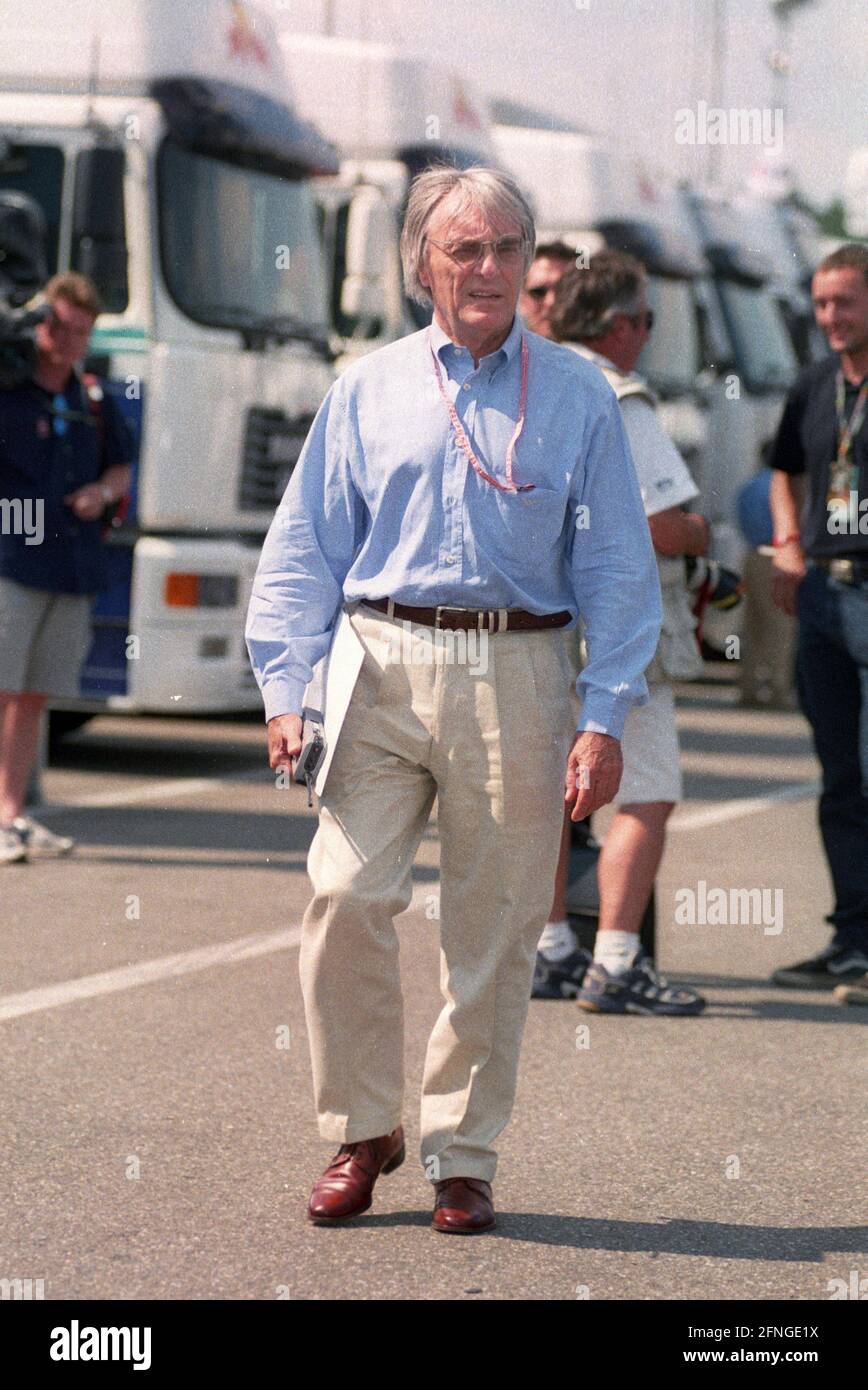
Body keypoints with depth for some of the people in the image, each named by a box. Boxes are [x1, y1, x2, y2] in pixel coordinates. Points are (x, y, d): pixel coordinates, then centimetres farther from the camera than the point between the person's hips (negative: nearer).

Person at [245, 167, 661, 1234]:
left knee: (494, 928, 2)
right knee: (343, 896, -10)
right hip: (385, 664, 0)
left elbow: (616, 569, 5)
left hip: (519, 675, 0)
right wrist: (286, 689, -2)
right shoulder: (366, 392, 10)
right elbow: (303, 551, 10)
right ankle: (362, 1132, 6)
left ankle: (461, 1155, 14)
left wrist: (604, 719, -3)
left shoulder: (577, 399, 8)